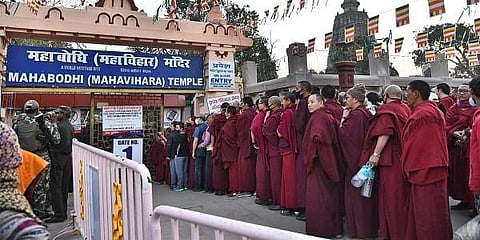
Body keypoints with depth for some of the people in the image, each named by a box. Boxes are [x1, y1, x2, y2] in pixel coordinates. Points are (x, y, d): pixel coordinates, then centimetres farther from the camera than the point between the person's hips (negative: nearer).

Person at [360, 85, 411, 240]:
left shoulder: (386, 110, -10)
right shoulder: (406, 109, 10)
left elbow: (385, 132, -21)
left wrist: (376, 154, -23)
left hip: (390, 158, -7)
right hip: (405, 156, 7)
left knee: (391, 195, 1)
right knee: (403, 194, 16)